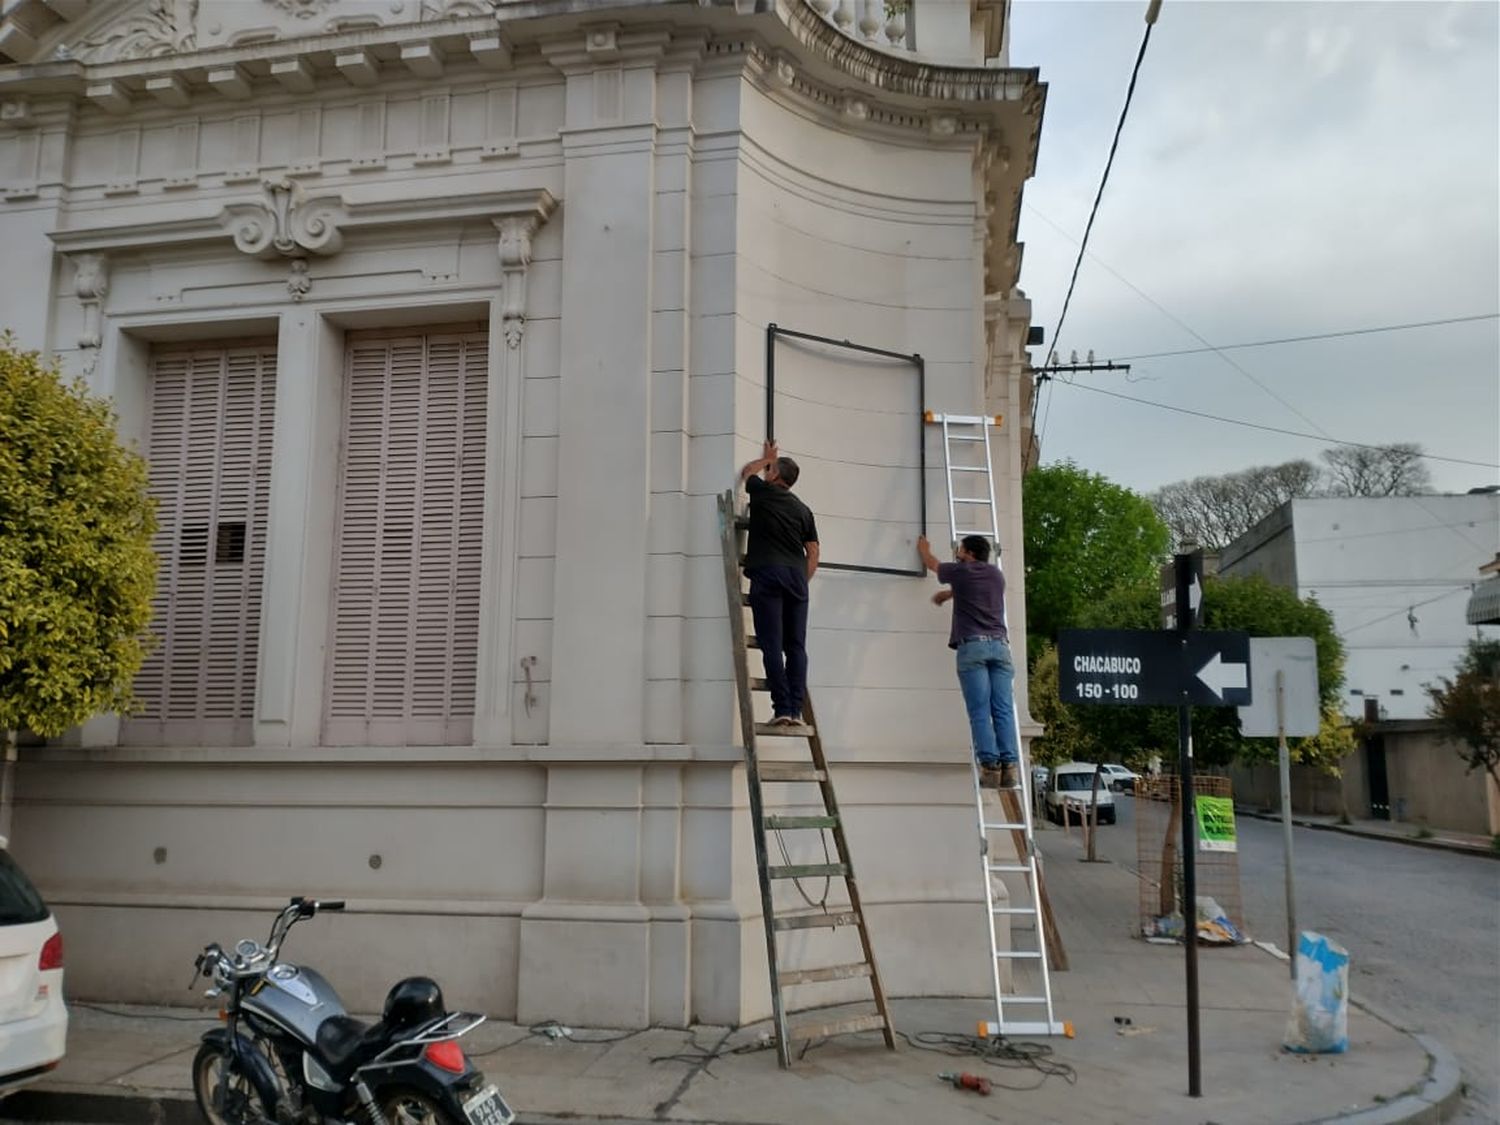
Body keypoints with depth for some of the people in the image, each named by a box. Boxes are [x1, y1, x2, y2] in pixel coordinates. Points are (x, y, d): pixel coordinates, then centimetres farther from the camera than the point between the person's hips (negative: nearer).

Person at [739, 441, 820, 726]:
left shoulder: (763, 492, 7)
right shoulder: (803, 510, 17)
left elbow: (746, 472, 30)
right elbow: (813, 553, 14)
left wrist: (766, 458, 45)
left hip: (767, 574, -4)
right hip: (796, 576, 4)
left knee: (772, 645, -6)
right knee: (796, 646, 4)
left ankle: (782, 708, -12)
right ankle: (796, 710, -1)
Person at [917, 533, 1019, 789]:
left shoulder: (960, 572, 9)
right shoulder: (997, 575, 21)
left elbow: (931, 563, 30)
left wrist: (923, 548, 51)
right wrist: (949, 593, 57)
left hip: (972, 645, -3)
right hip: (999, 644, 4)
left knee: (980, 712, -8)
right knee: (1003, 710, -3)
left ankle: (990, 766, -16)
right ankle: (1009, 766, -11)